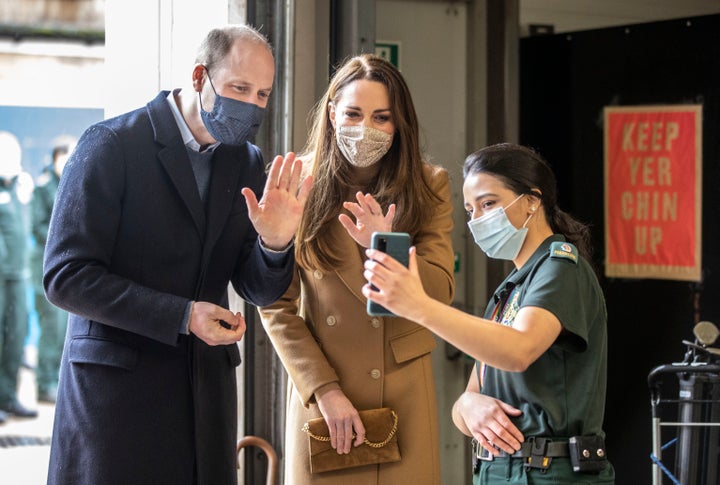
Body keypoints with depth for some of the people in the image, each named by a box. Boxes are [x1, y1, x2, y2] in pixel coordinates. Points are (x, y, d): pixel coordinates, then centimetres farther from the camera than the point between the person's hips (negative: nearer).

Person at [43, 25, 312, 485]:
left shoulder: (249, 163, 8)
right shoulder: (111, 145, -9)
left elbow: (261, 291, 8)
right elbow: (66, 278, -13)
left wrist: (275, 243, -14)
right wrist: (181, 316, -19)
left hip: (207, 389, 5)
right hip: (116, 386, -5)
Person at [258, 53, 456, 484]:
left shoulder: (430, 185, 2)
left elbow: (441, 292, -5)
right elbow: (276, 305, -3)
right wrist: (325, 391, -10)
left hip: (403, 395, 1)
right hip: (319, 392, -1)